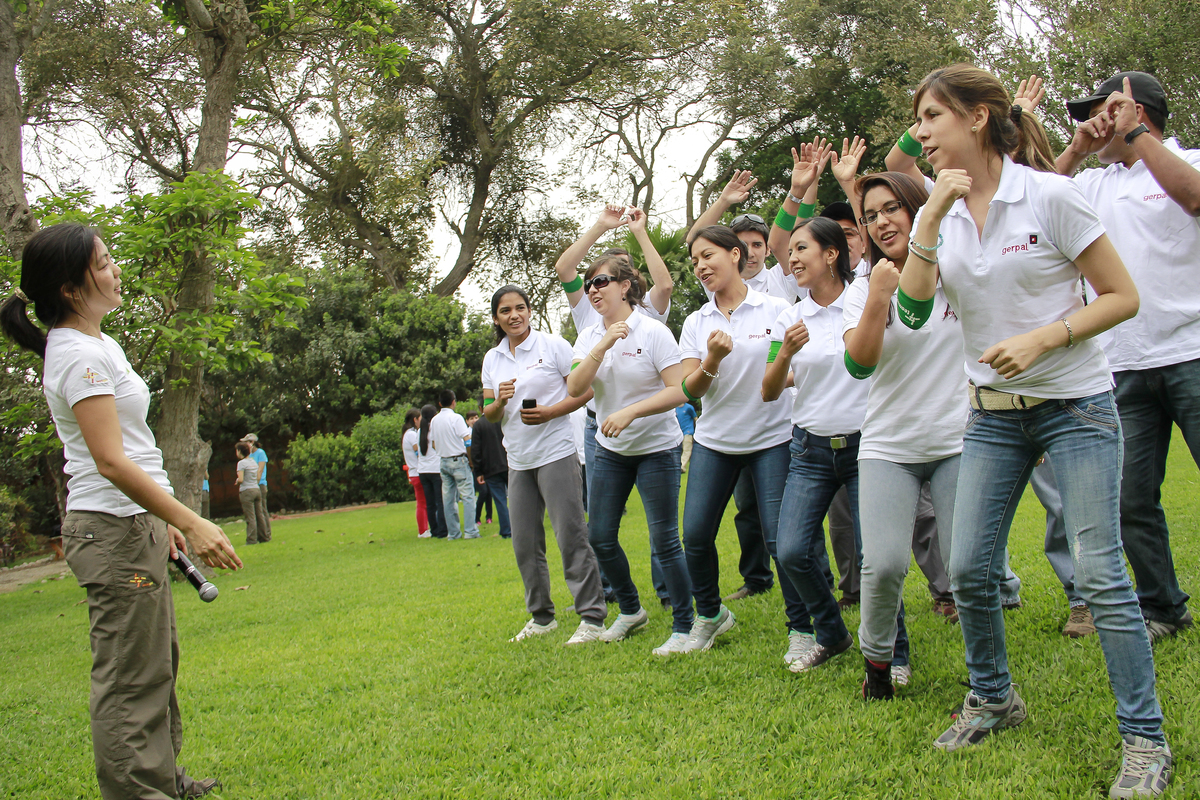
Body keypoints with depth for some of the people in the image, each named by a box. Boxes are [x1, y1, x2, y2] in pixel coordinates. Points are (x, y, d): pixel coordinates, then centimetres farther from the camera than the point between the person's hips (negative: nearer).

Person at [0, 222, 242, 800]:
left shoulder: (100, 345, 14)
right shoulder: (78, 355, -17)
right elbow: (110, 461, -23)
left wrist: (163, 520, 21)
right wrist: (191, 523, -25)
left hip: (134, 527, 10)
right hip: (113, 533, -10)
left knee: (158, 664, 17)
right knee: (129, 680, -5)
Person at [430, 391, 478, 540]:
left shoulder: (434, 420, 7)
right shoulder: (456, 418, -10)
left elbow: (434, 444, 10)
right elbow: (467, 440, -14)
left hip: (443, 461, 6)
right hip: (458, 460, -6)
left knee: (448, 498, 7)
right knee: (467, 496, -2)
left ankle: (453, 532, 9)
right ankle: (470, 531, -7)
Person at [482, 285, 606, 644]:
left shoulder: (553, 345, -3)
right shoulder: (492, 359, 11)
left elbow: (584, 390, -5)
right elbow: (489, 415, 14)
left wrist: (549, 412, -19)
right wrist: (499, 402, -8)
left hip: (556, 453, -6)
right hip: (518, 461, 6)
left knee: (571, 536, -8)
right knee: (525, 544, 9)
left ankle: (592, 618, -3)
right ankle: (541, 617, 23)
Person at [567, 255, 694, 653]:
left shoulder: (653, 332, -13)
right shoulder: (589, 336, 3)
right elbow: (575, 388, -11)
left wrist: (630, 412, -29)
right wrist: (604, 345, -21)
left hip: (656, 448, -6)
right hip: (610, 449, 6)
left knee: (665, 541, -4)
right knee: (599, 538, 8)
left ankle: (685, 625, 10)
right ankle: (631, 609, 30)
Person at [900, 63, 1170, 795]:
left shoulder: (1050, 195, -11)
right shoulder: (941, 213, 4)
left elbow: (1123, 297, -9)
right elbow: (913, 306, -9)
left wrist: (1041, 339, -21)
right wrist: (931, 217, -17)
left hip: (1076, 405, -5)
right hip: (993, 411, 5)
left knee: (1100, 575, -8)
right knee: (970, 570, 4)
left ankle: (1145, 739, 5)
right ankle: (993, 698, 28)